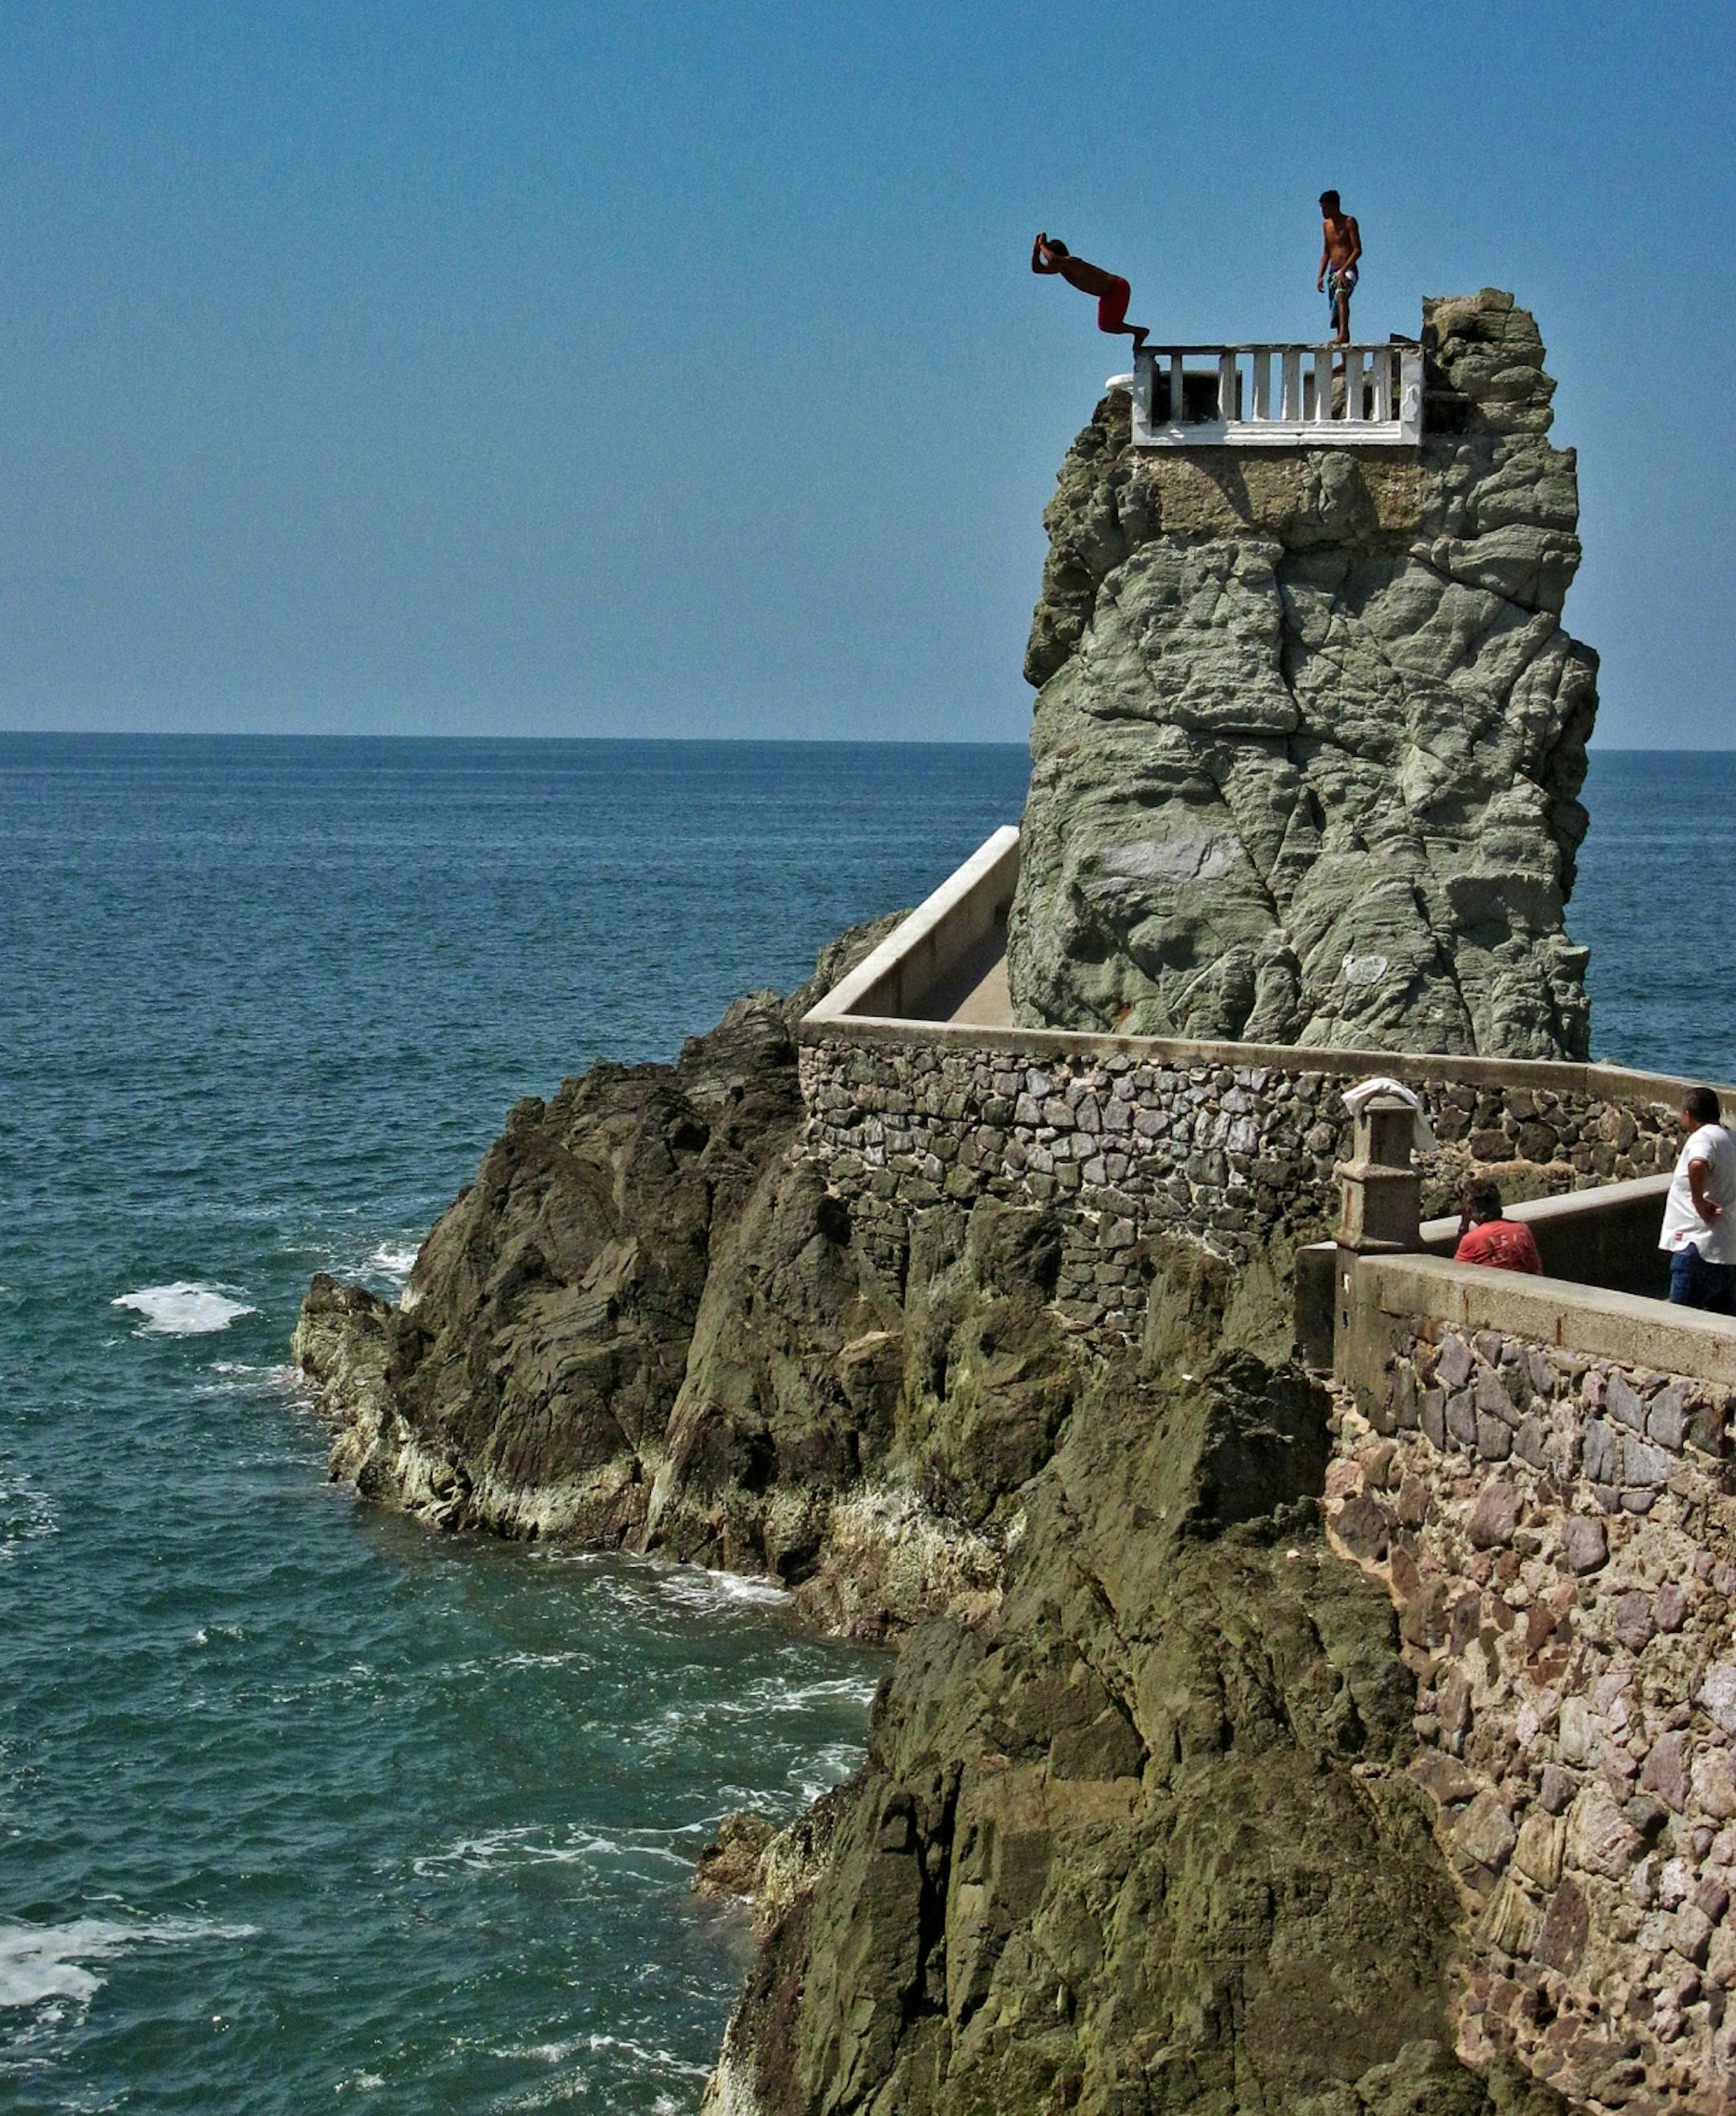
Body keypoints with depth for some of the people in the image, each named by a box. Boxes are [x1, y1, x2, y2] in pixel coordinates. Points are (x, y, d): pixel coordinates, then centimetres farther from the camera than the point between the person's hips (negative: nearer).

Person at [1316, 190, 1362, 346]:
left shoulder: (1349, 222, -4)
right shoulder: (1326, 225, 16)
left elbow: (1358, 250, -11)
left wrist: (1343, 270, -21)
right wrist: (1320, 276, 12)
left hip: (1348, 272, -8)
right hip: (1333, 273, 8)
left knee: (1340, 297, -34)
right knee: (1335, 313, 4)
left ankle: (1343, 334, -49)